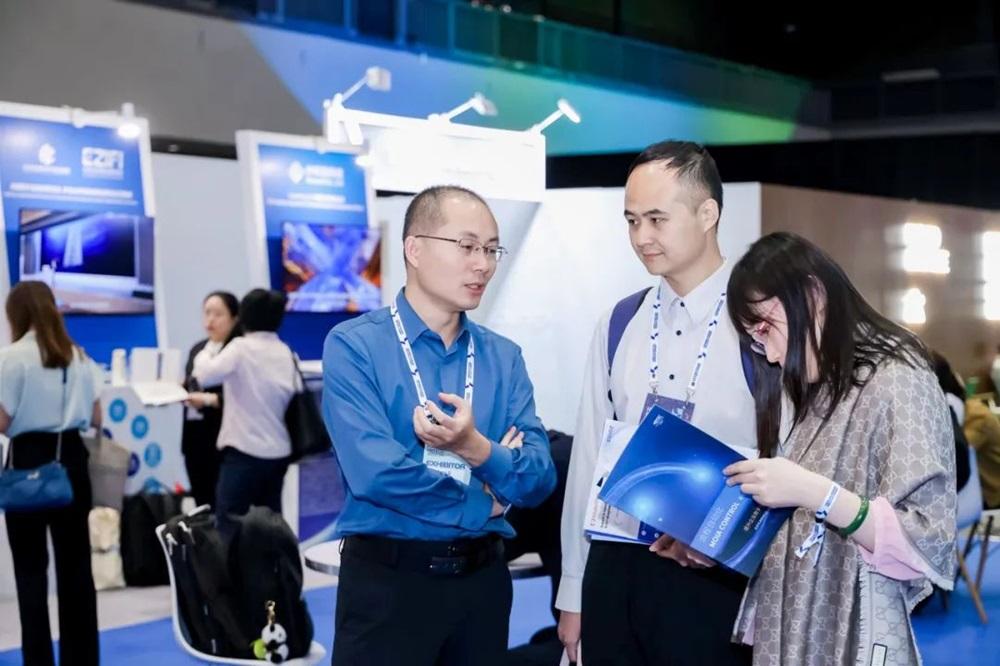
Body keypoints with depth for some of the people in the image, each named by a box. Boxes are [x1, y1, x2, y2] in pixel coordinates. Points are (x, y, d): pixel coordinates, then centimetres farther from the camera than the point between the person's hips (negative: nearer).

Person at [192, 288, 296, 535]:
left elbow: (204, 376, -14)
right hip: (278, 452, 6)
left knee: (229, 526, -3)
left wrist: (205, 355, 6)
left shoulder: (241, 348, -9)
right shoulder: (287, 354, 7)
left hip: (244, 451, -6)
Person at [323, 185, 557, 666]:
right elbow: (374, 472, -20)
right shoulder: (354, 346, -9)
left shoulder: (504, 357, 6)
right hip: (386, 580, -4)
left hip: (483, 579, 5)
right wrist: (482, 500, -8)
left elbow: (539, 480, -3)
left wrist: (478, 449, -22)